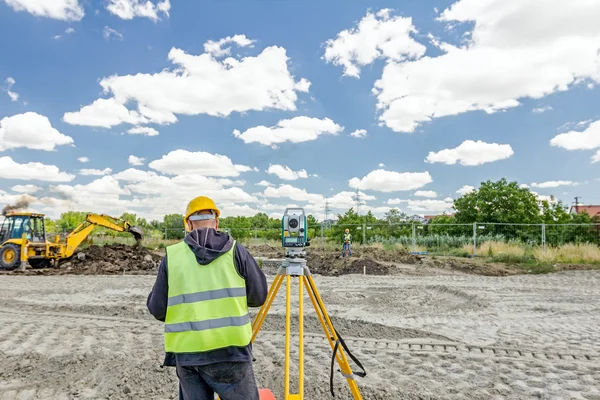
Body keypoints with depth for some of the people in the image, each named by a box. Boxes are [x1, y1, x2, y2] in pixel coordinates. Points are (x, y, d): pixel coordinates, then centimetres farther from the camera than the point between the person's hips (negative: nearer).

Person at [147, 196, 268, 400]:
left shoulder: (171, 255, 0)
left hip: (187, 352, 2)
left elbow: (157, 308, 4)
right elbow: (258, 296, 1)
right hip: (230, 350, -1)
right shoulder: (235, 250, -2)